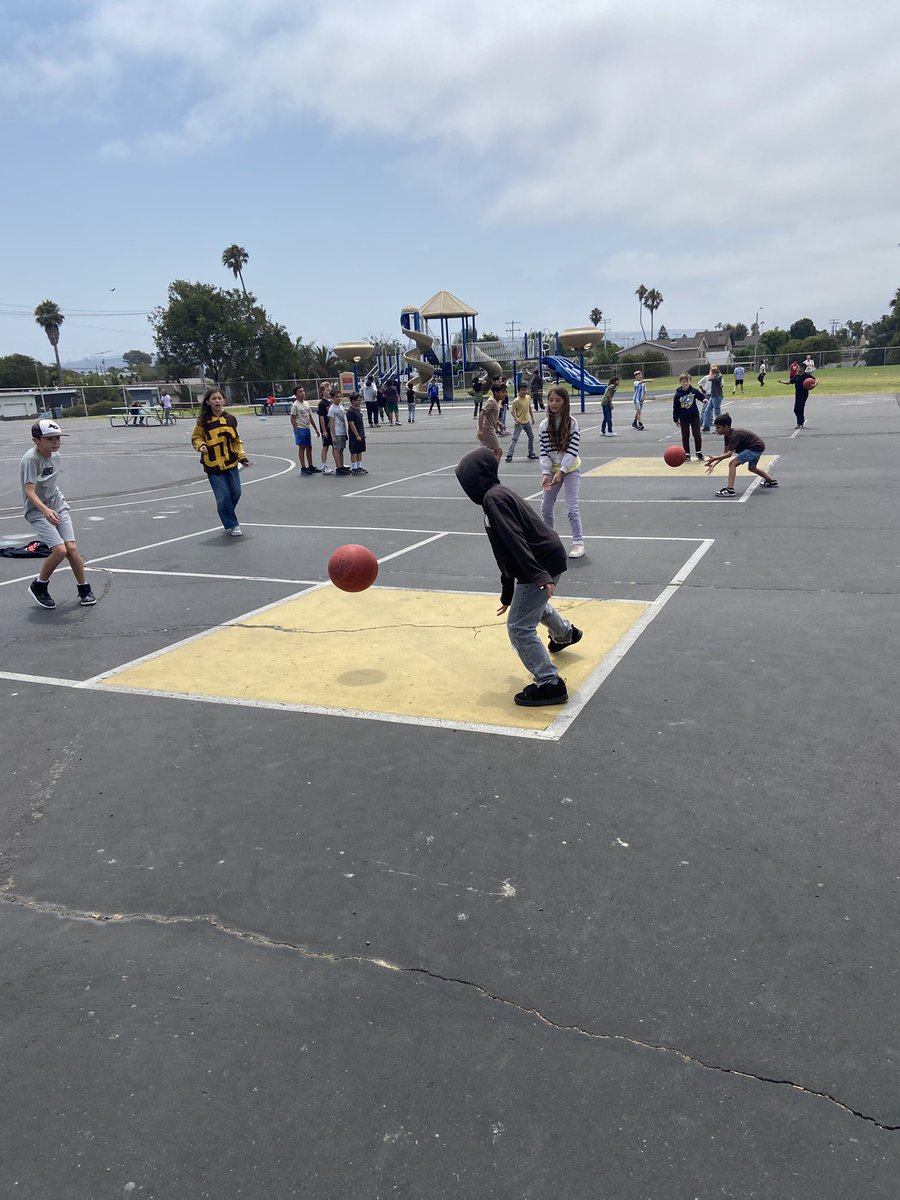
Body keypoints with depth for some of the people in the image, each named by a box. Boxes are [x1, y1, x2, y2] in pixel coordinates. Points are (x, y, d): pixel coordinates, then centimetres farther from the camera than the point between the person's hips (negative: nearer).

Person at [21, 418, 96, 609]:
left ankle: (84, 590, 10)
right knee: (59, 550, -18)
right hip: (37, 511, -6)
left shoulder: (55, 455, 3)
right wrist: (45, 510, -43)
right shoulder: (30, 459, -20)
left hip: (58, 506, 6)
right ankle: (38, 587, 5)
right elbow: (29, 491, -29)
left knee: (72, 548, -5)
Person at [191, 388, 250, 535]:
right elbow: (196, 438, 4)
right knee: (223, 497, -4)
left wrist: (242, 456, 1)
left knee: (236, 493, 7)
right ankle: (232, 525, 10)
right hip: (213, 465, -3)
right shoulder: (203, 421, -6)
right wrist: (201, 445, -16)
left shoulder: (231, 419, 2)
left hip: (231, 463, 3)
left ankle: (228, 517, 33)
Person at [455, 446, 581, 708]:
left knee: (519, 627, -9)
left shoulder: (494, 498, -16)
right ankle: (566, 633, 65)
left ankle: (550, 685, -5)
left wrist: (539, 575, -37)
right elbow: (507, 551, 21)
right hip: (549, 560, 11)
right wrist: (507, 594, 25)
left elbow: (516, 540, -28)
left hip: (543, 564, -11)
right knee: (532, 603, 38)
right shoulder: (498, 496, 16)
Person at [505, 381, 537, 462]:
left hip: (527, 421, 7)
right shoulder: (516, 401, -19)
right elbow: (513, 411, -16)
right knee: (515, 439, -10)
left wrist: (532, 417, 20)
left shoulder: (528, 397, 0)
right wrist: (516, 418, -33)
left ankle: (531, 453, 29)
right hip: (519, 423, -7)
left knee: (531, 437, 15)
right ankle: (509, 455, -10)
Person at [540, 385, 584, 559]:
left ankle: (578, 543, -4)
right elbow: (544, 451, -6)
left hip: (571, 469, -4)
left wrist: (561, 472, -26)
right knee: (545, 506, 9)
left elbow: (572, 450, -18)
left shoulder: (572, 423, -14)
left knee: (572, 507, -11)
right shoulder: (545, 424, -5)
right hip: (552, 468, 4)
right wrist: (546, 473, -18)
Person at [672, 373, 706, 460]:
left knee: (697, 435, 0)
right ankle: (687, 454, 15)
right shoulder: (678, 395, -7)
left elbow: (701, 396, 8)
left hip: (694, 416, 0)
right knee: (685, 436, 6)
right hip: (683, 418, 0)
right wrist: (676, 419, -1)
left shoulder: (694, 391, -5)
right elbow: (675, 408, -3)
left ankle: (698, 452, 14)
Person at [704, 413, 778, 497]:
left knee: (732, 464, -19)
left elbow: (729, 454, -35)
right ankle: (772, 481, 51)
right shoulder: (727, 435, 0)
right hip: (757, 446, 11)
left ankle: (730, 489, -23)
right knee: (752, 468, 32)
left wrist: (715, 458, -43)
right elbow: (725, 453, 1)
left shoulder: (734, 435, -27)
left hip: (756, 447, -11)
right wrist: (714, 464, -9)